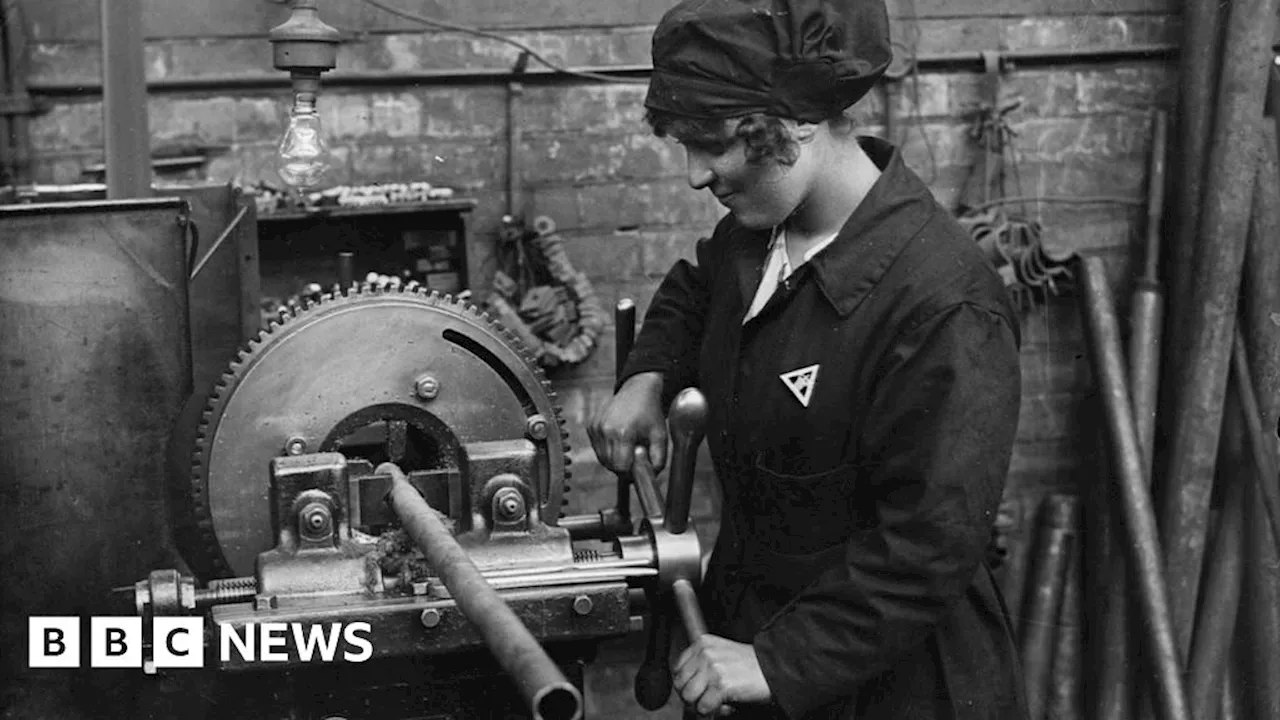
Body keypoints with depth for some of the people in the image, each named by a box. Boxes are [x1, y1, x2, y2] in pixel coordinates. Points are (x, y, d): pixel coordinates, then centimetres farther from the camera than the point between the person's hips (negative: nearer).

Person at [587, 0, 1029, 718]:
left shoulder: (945, 308, -28)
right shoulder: (757, 233, -3)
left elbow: (930, 544, -26)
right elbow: (695, 290, 21)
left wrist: (779, 661, -23)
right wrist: (649, 376, 2)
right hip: (751, 610, 7)